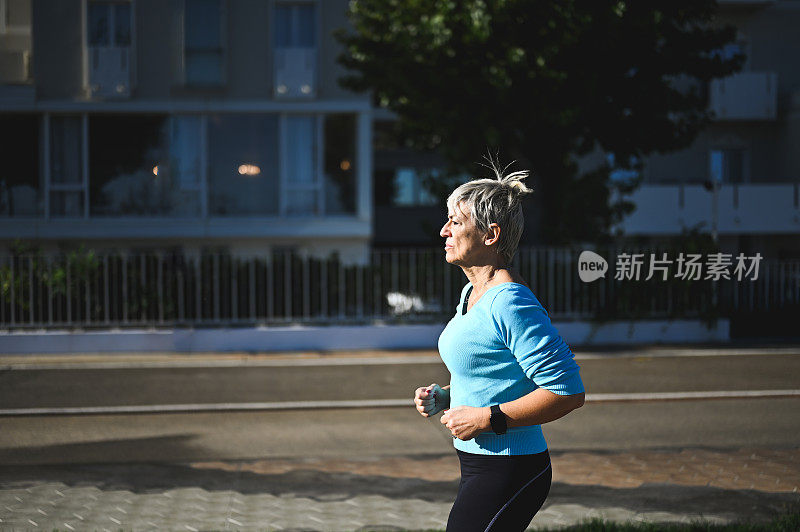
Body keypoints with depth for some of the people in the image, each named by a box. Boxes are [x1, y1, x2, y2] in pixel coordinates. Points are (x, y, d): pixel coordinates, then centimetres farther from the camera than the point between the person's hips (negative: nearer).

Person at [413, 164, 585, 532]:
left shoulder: (510, 303, -20)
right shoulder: (472, 294, 11)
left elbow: (568, 391, -23)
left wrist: (487, 418, -20)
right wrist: (444, 397, 9)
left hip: (508, 472, -10)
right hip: (479, 466, 10)